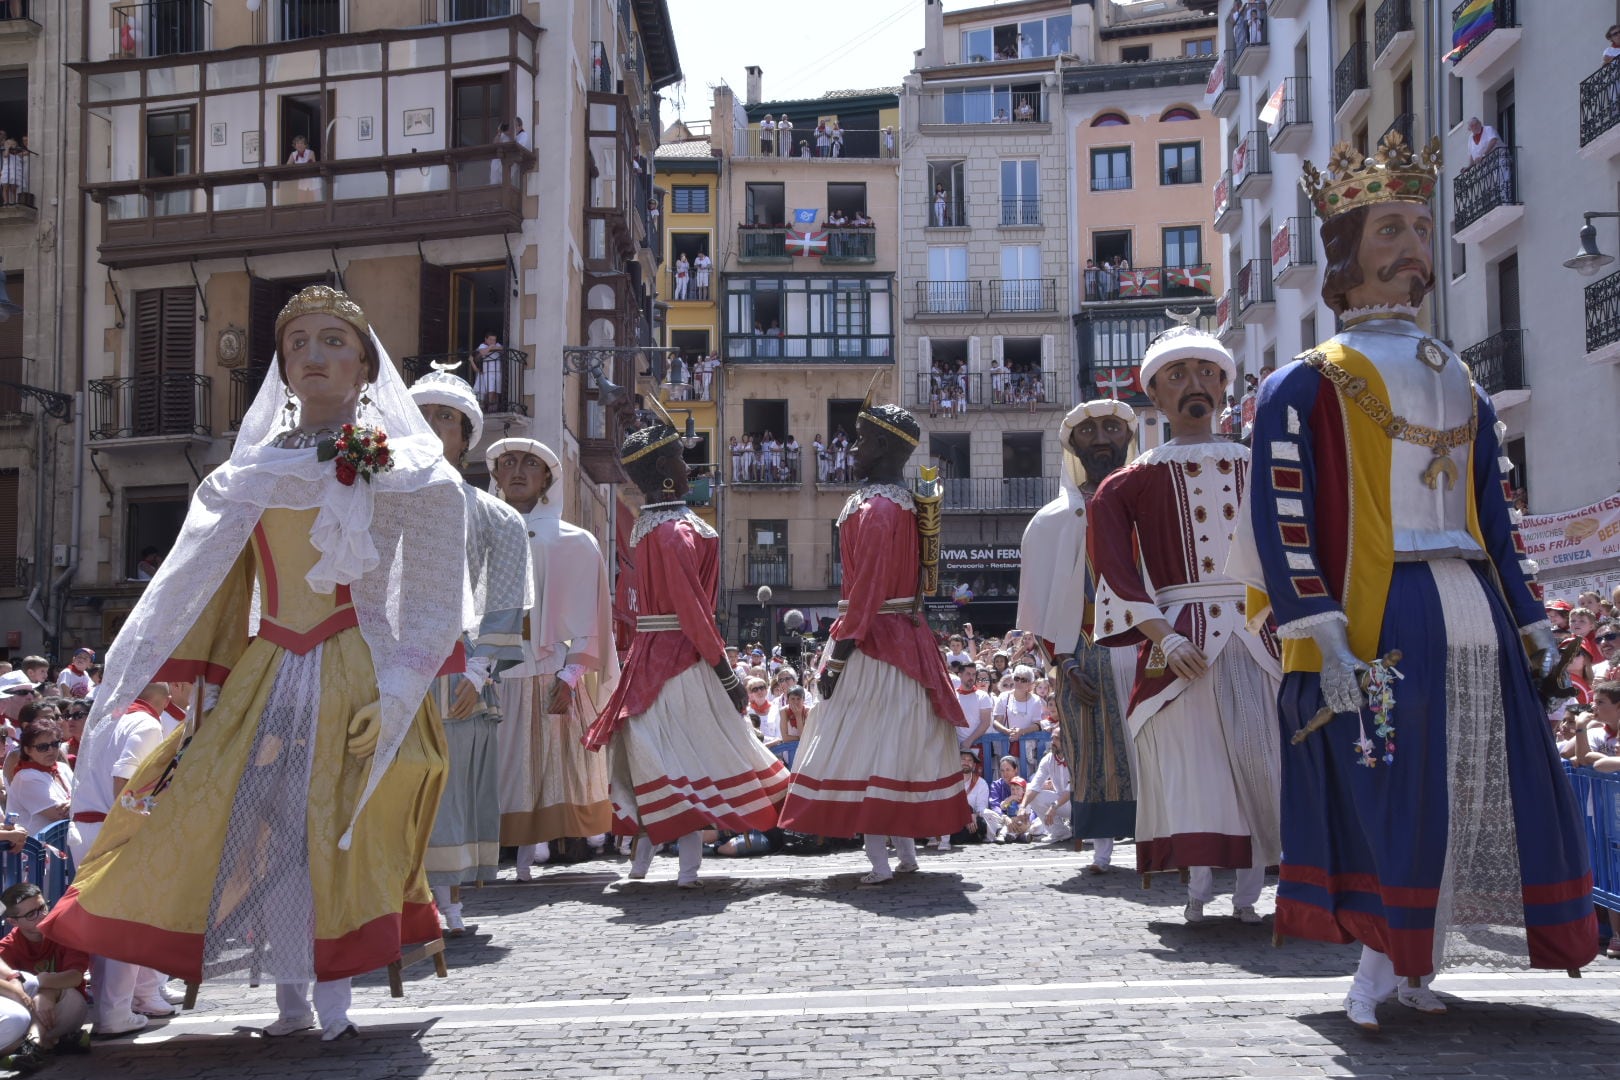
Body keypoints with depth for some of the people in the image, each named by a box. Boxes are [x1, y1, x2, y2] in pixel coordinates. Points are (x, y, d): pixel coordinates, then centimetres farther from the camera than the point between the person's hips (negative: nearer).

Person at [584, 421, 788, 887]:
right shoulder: (678, 528, -17)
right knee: (696, 753, -3)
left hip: (649, 652, 9)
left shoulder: (644, 524, 11)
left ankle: (642, 856, 18)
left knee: (660, 754, 14)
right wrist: (724, 669, -16)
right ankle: (689, 867, -2)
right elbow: (692, 607, -20)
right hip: (681, 654, -9)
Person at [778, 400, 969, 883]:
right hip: (906, 637, 9)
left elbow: (866, 589, -21)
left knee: (863, 744, -6)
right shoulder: (904, 504, 13)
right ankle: (906, 849, 19)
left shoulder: (873, 508, -16)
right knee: (899, 742, 13)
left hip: (873, 639, -9)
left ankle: (879, 859, -7)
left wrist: (837, 656, -19)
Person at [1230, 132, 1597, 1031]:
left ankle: (1409, 966, 16)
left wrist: (1530, 621, 13)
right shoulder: (1307, 385, -1)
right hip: (1376, 618, -6)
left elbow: (1495, 519, 21)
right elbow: (1280, 520, -9)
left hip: (1473, 620, 7)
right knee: (1385, 796, -7)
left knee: (1487, 792, 5)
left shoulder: (1461, 387, 20)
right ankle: (1382, 970, 5)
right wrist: (1322, 637, -18)